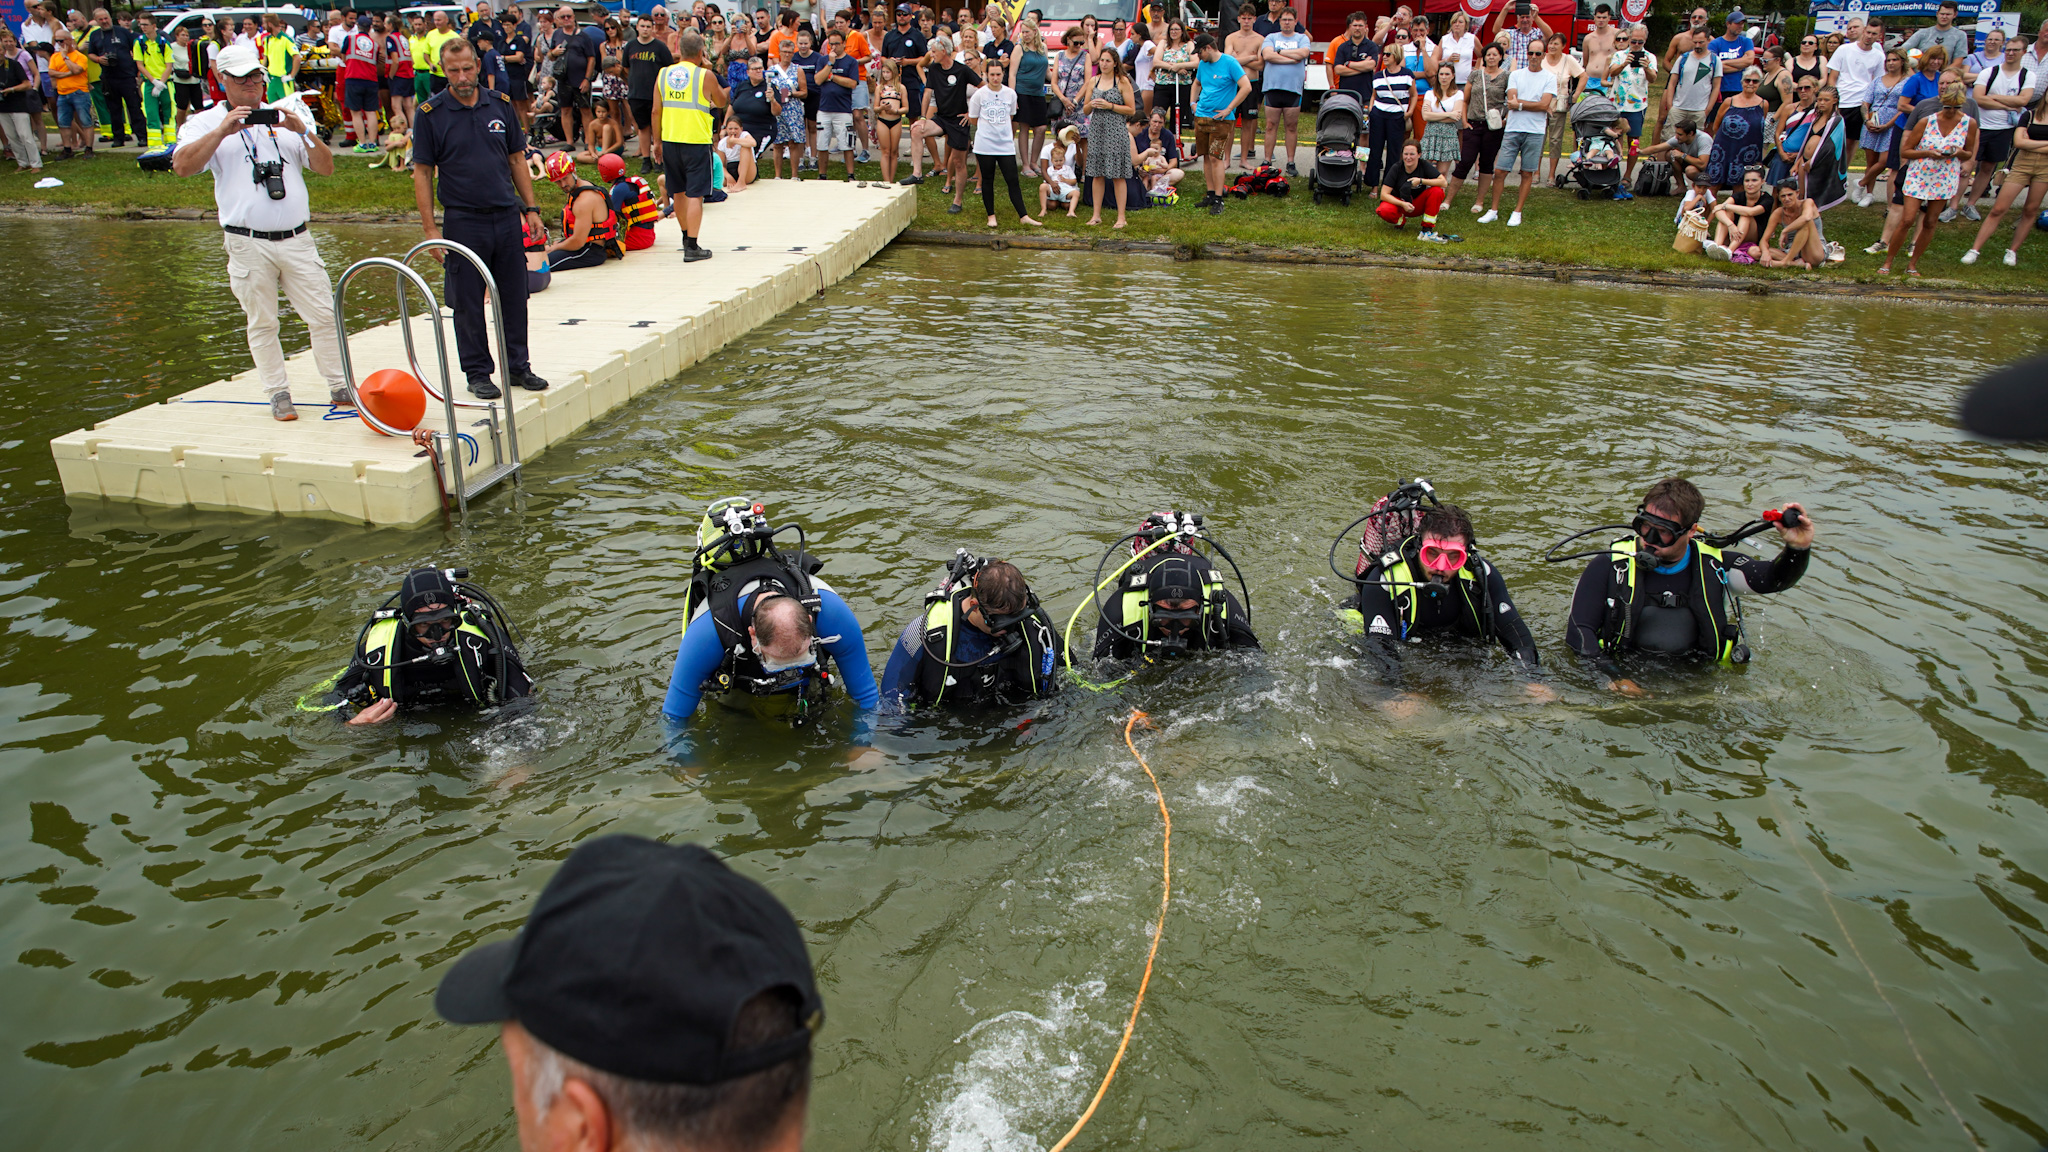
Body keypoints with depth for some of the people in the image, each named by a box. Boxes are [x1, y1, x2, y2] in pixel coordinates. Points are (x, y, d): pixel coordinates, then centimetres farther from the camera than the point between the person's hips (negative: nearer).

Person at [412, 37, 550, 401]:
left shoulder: (500, 105, 6)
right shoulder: (430, 114, -4)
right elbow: (422, 173, -3)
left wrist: (531, 207, 8)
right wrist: (429, 227, -8)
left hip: (507, 217, 3)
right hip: (462, 222, -3)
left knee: (514, 296, 9)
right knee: (468, 303, 3)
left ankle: (518, 365, 21)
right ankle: (478, 373, 14)